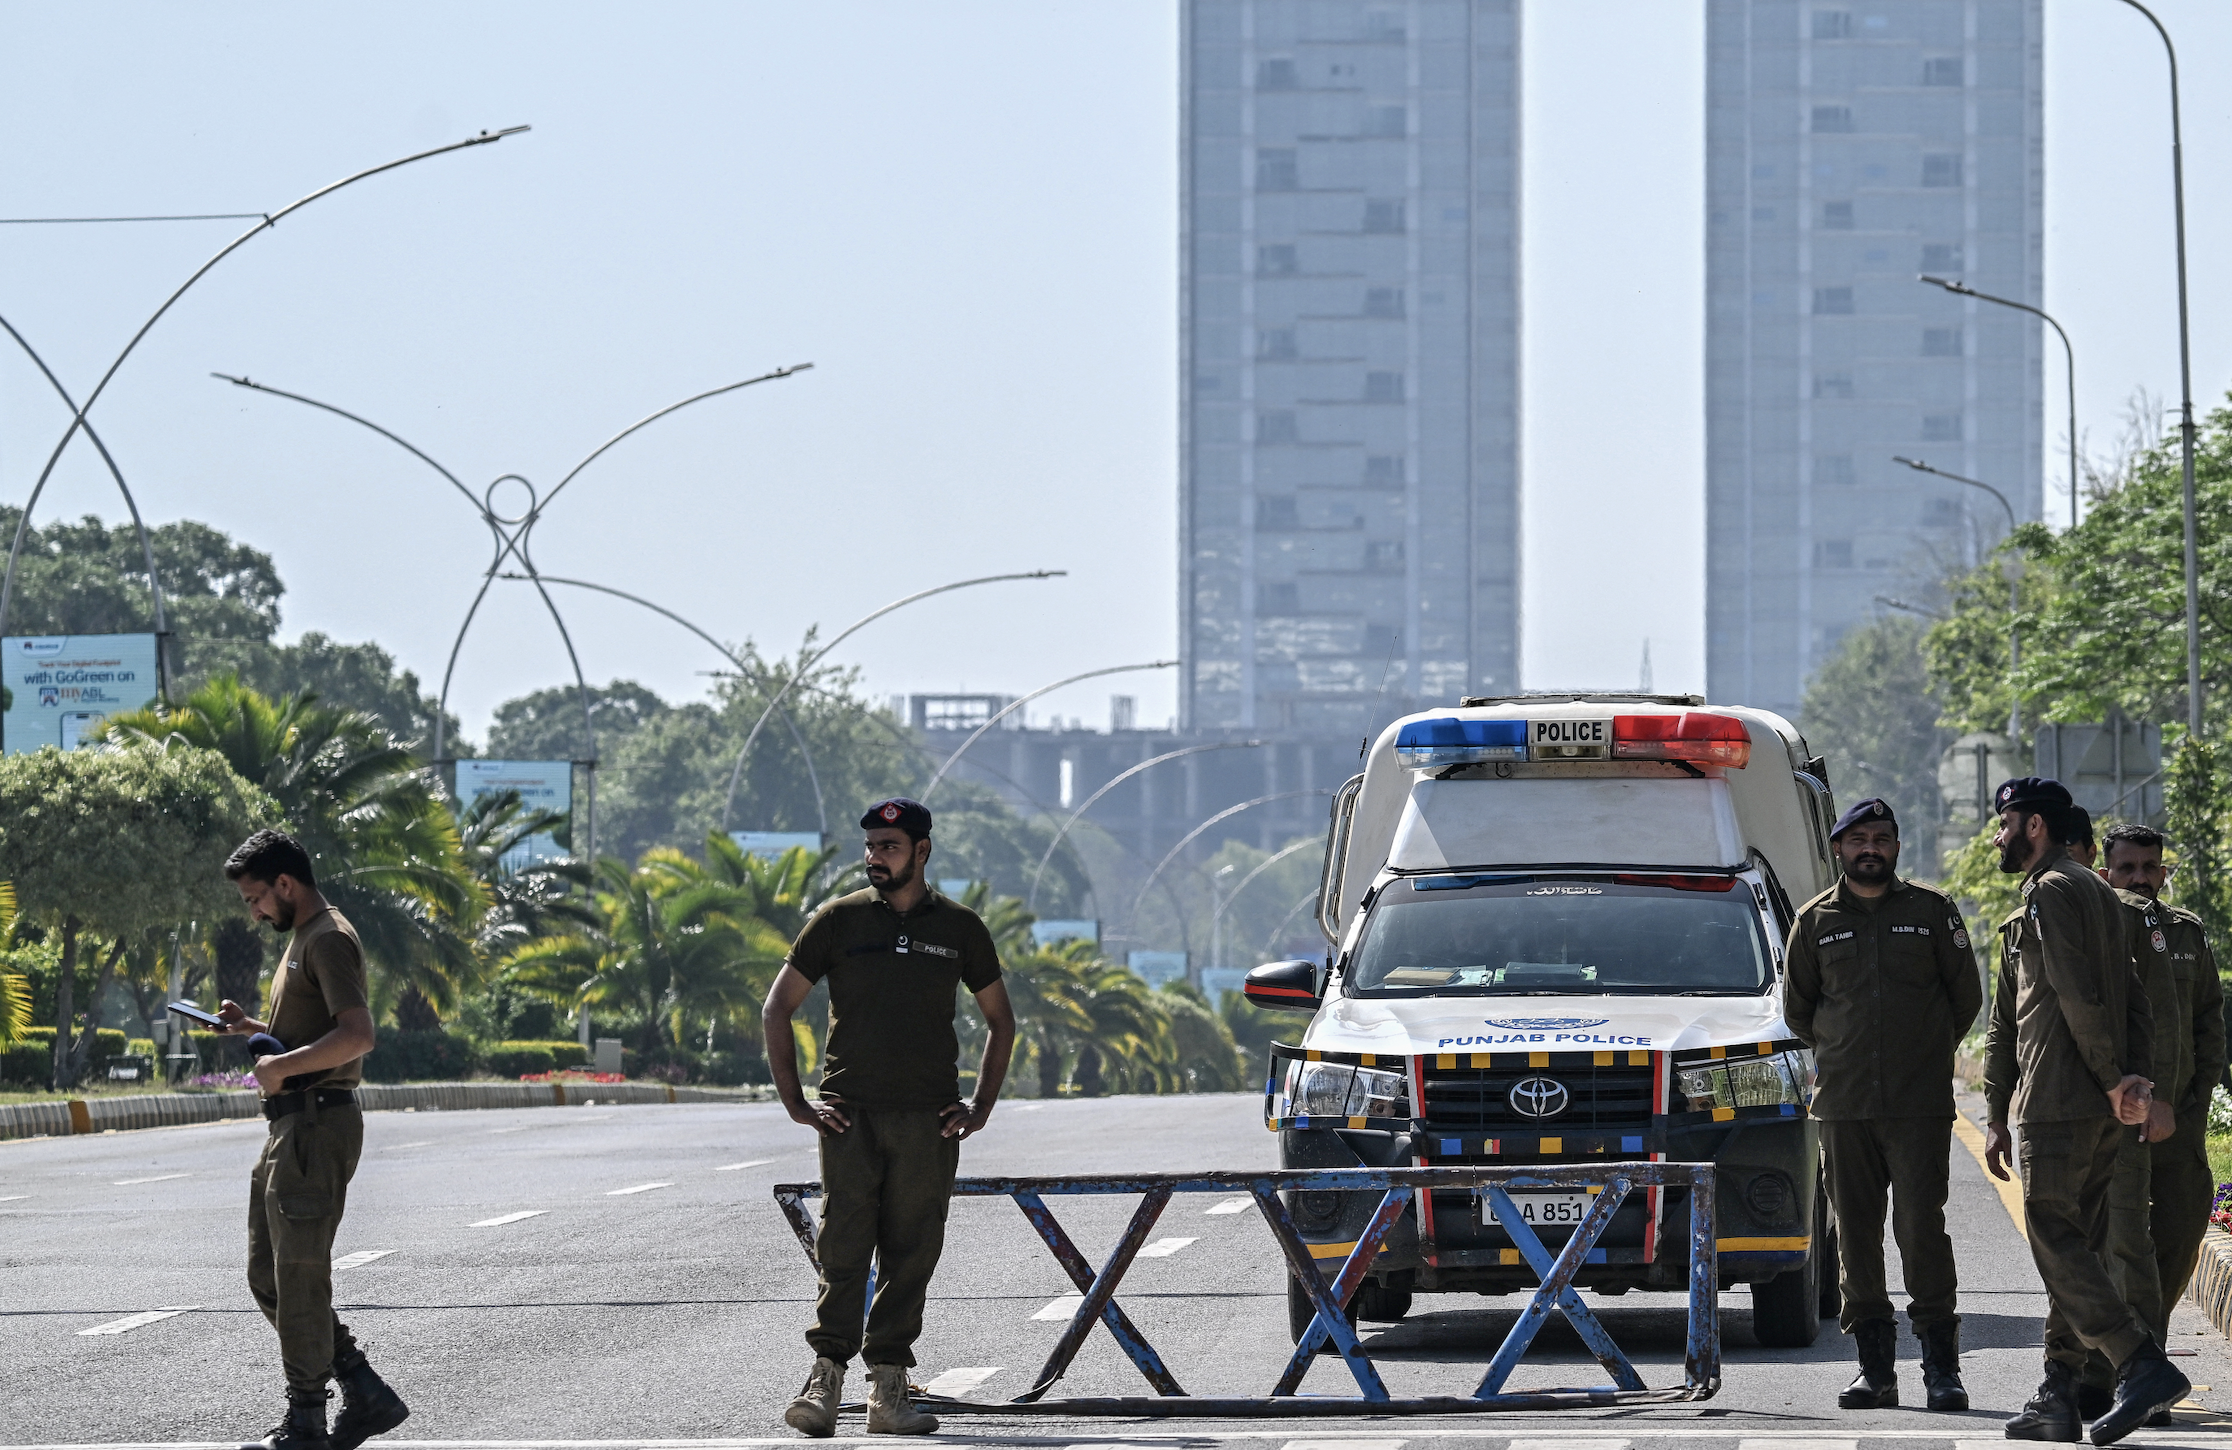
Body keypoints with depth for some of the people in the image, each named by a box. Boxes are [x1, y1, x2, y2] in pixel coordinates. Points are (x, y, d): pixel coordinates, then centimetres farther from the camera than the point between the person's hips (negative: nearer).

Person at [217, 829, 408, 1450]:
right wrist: (252, 1029, 15)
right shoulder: (301, 939, 21)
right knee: (268, 1277, 11)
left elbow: (357, 1033, -25)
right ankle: (367, 1395, 13)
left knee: (298, 1278, -6)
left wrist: (283, 1066, -20)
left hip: (316, 1127, -11)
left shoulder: (329, 939, -13)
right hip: (291, 1126, 11)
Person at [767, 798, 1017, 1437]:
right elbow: (777, 1008, 9)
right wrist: (795, 1102, 1)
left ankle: (888, 1391, 3)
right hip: (849, 1114, -1)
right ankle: (824, 1382, -10)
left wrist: (981, 1107, 10)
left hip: (928, 1120, 2)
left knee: (911, 1254, 1)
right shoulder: (839, 920, 5)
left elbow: (1001, 1020, 20)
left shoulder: (959, 928, 9)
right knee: (844, 1248, -9)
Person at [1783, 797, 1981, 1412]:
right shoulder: (1815, 921, 9)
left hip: (1920, 1104, -2)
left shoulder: (1931, 911, 5)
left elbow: (1965, 995, 11)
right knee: (1856, 1234, 2)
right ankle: (1875, 1367, 7)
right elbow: (1796, 1007, 19)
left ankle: (1941, 1367, -6)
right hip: (1843, 1106, 2)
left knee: (1922, 1228, -9)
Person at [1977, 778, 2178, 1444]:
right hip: (2101, 1110, 10)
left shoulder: (2049, 894, -10)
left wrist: (2112, 1081, -12)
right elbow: (2133, 998, 15)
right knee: (2077, 1248, 8)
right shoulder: (2098, 893, 20)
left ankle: (2144, 1365, -21)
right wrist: (2136, 1077, 6)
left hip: (2058, 1102, -10)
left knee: (2056, 1243, -10)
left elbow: (2079, 997, -18)